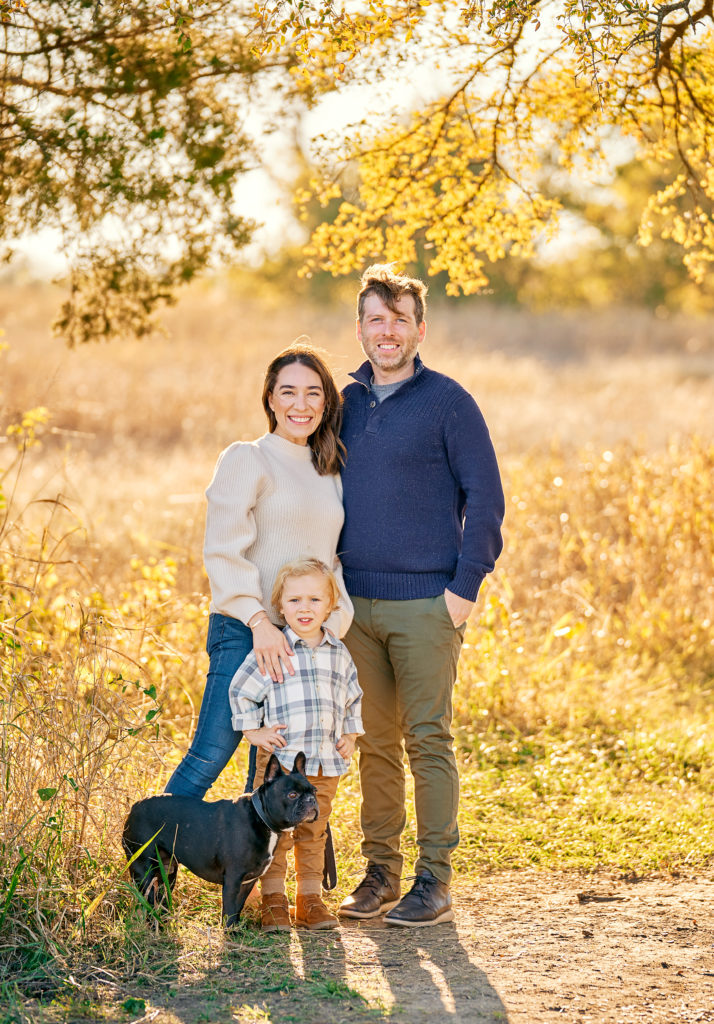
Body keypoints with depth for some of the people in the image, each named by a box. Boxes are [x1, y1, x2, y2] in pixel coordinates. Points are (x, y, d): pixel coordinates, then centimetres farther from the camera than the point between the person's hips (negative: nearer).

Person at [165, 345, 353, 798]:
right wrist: (259, 622, -20)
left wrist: (337, 620, 5)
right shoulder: (247, 459, -3)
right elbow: (224, 551, -10)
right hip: (244, 632, -6)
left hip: (309, 638, 6)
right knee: (210, 757, -12)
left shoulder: (330, 473, 17)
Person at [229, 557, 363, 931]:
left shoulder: (339, 654, 9)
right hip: (279, 759, -4)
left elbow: (353, 698, 23)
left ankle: (310, 900, 18)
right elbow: (241, 690, 1)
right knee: (274, 832, -2)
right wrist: (253, 731, -3)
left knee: (313, 832, 10)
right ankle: (273, 901, 6)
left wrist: (350, 735, 14)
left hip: (326, 765, 4)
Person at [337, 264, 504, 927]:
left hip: (426, 604, -5)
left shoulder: (447, 401, -3)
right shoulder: (347, 404, 12)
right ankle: (380, 870, 16)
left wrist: (466, 586, -10)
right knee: (375, 742, 8)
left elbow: (484, 496, -5)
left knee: (428, 740, -3)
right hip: (357, 602, 5)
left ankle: (434, 880, 2)